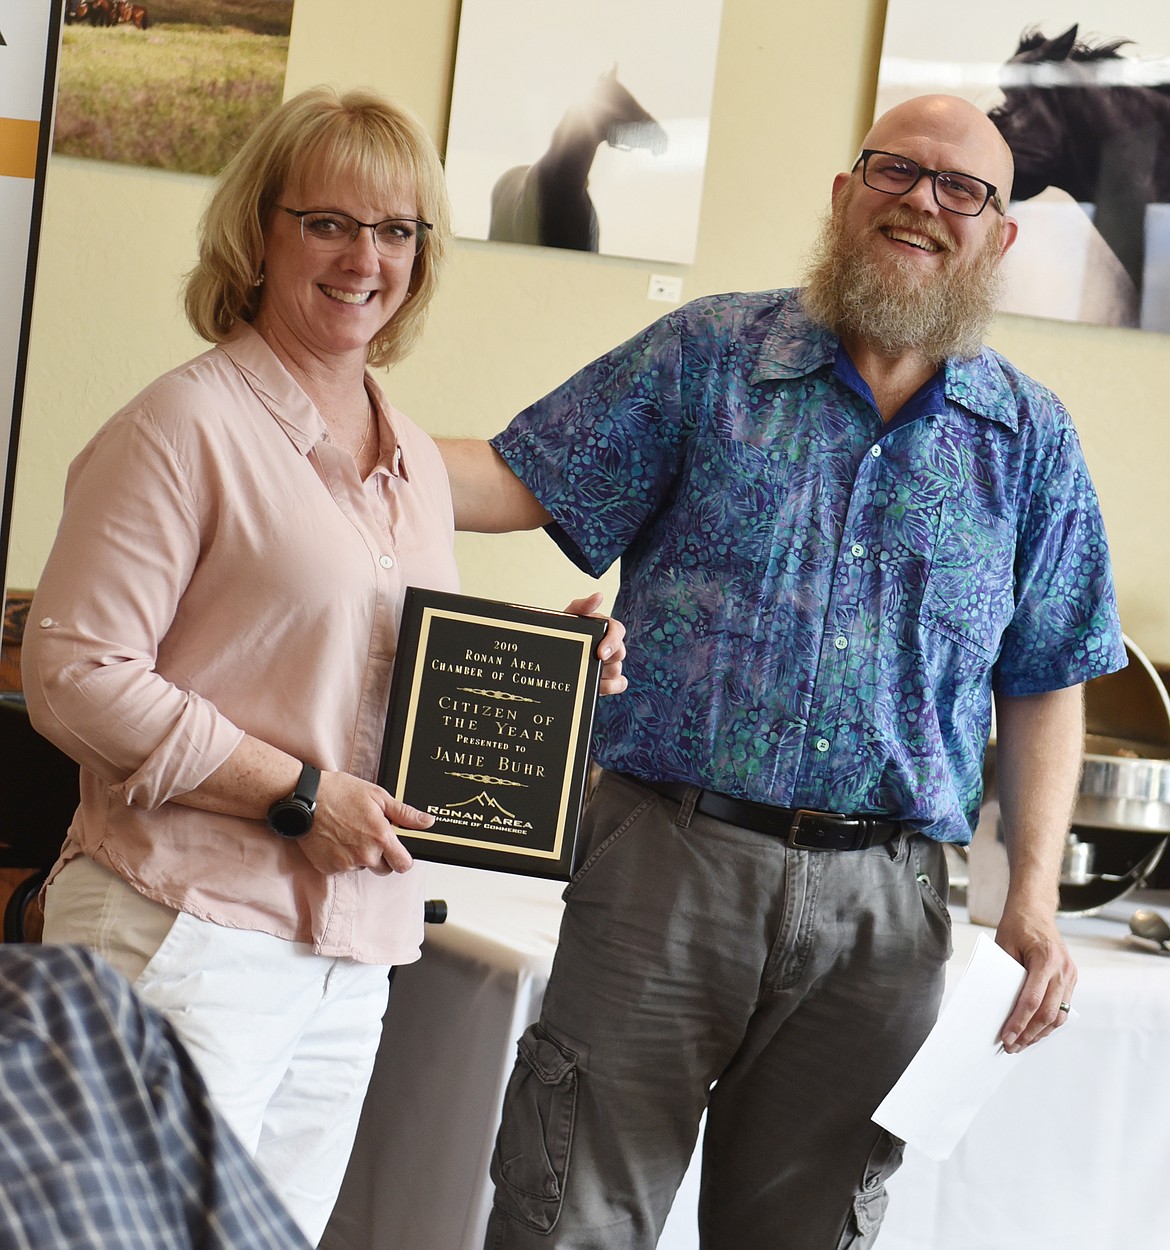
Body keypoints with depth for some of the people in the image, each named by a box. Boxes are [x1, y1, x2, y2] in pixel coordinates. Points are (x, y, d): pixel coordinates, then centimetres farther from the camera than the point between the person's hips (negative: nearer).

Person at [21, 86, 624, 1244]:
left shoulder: (417, 463, 17)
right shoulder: (190, 423, -7)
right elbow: (72, 673, -14)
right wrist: (297, 794, -15)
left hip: (353, 957, 7)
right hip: (190, 935, -7)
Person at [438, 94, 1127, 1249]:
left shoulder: (1033, 441, 10)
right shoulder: (709, 356, 5)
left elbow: (1044, 686, 10)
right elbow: (518, 482, 3)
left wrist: (1035, 894, -1)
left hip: (883, 902, 2)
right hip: (670, 859, -2)